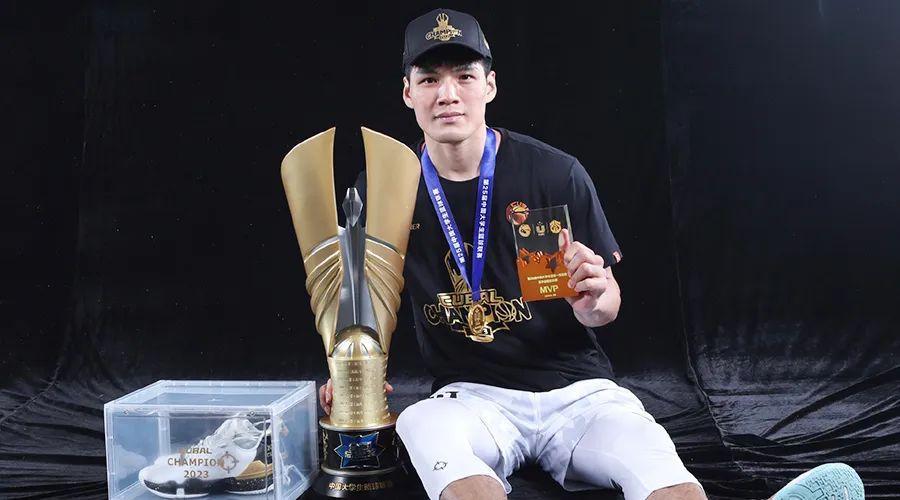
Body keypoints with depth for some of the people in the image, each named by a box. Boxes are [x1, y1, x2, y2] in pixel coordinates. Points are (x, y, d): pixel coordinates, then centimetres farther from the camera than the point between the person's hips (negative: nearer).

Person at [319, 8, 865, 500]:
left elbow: (609, 305, 4)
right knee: (421, 428, -36)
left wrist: (594, 301, -20)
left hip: (575, 385, 0)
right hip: (473, 395, 1)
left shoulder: (556, 173, -3)